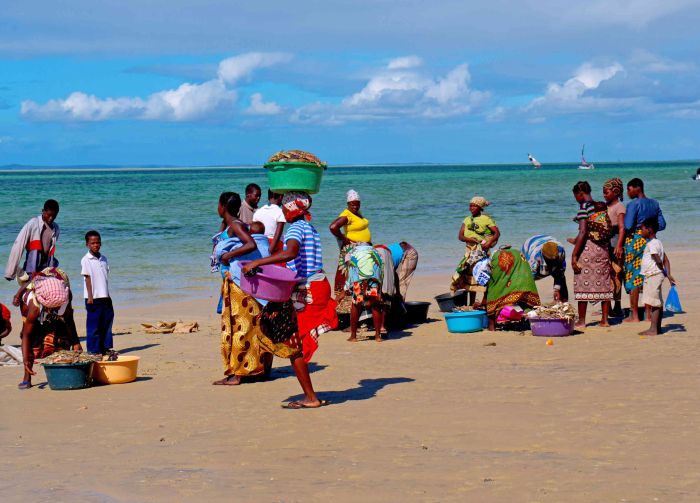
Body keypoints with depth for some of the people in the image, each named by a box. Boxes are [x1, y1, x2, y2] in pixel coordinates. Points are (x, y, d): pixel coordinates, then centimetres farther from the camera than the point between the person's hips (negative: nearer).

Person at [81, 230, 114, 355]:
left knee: (107, 322, 8)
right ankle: (93, 350, 3)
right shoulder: (86, 260, -6)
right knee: (93, 325, -2)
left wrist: (108, 295, 14)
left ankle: (105, 347, 17)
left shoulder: (103, 259, 12)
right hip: (93, 298, -6)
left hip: (105, 297, 6)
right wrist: (90, 296, -13)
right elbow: (87, 278, -9)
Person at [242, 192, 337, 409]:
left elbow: (291, 253, -32)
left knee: (292, 345, -3)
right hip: (318, 284, 9)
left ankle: (310, 397, -2)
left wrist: (256, 262, -34)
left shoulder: (296, 228, -12)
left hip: (305, 291, -9)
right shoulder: (311, 229, 17)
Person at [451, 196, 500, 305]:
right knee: (470, 277, 6)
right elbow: (460, 236, 8)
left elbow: (497, 233, -9)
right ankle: (471, 304, 11)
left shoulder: (486, 219, -1)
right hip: (470, 250, 6)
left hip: (482, 248, -6)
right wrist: (469, 239, -14)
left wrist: (489, 242, -26)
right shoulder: (467, 220, 15)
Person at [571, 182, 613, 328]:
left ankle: (581, 320, 5)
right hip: (603, 249, 7)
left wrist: (574, 254, -17)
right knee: (604, 283, 11)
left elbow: (583, 232, -18)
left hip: (587, 248, -6)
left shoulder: (584, 207, -11)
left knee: (583, 284, 1)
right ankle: (605, 319, 13)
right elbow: (609, 230, 12)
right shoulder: (603, 207, 8)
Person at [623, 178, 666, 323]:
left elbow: (627, 226, -18)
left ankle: (634, 315, 1)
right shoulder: (654, 203, 9)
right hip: (650, 241, 6)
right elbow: (662, 225, 9)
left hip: (634, 241, -6)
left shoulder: (633, 204, -12)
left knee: (632, 278, 0)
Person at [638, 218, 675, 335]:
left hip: (653, 276, -10)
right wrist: (668, 274, 6)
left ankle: (653, 329, -10)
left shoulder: (651, 244, -15)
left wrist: (665, 273, -5)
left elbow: (659, 261, -20)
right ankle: (657, 328, 18)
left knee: (652, 303, -9)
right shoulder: (658, 242, 16)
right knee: (658, 303, 13)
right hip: (655, 276, 10)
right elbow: (666, 260, 14)